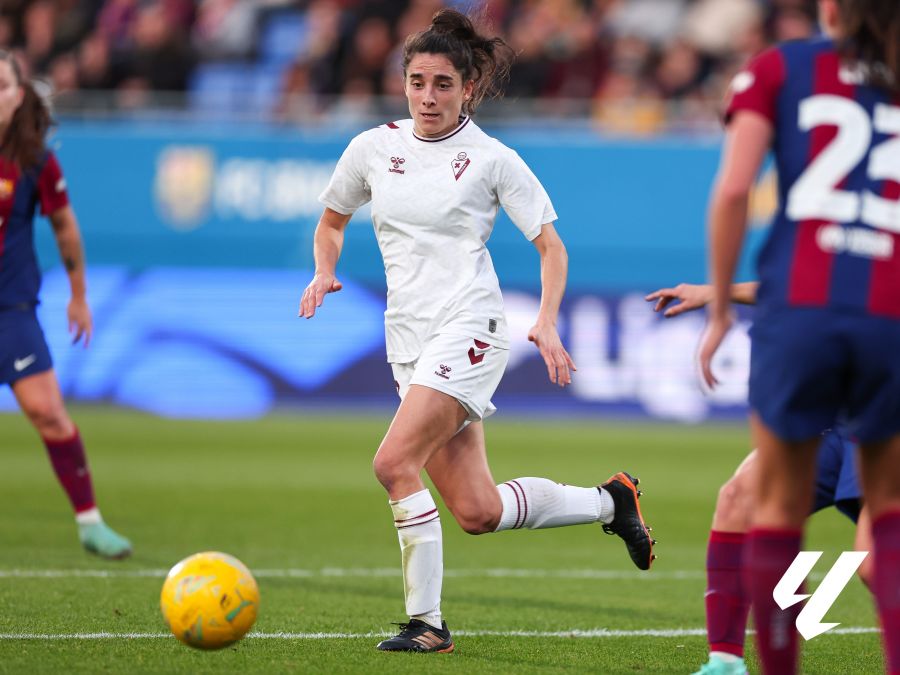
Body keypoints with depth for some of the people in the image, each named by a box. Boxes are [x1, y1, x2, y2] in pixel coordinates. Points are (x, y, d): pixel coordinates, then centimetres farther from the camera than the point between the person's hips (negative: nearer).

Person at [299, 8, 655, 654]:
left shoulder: (491, 158, -3)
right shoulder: (373, 148, 8)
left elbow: (551, 246, 1)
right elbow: (332, 221, 22)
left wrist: (547, 323, -13)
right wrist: (324, 273, 1)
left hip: (469, 328, -5)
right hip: (408, 336, 5)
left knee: (395, 461, -23)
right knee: (478, 511, 1)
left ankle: (427, 621, -13)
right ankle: (608, 501, 24)